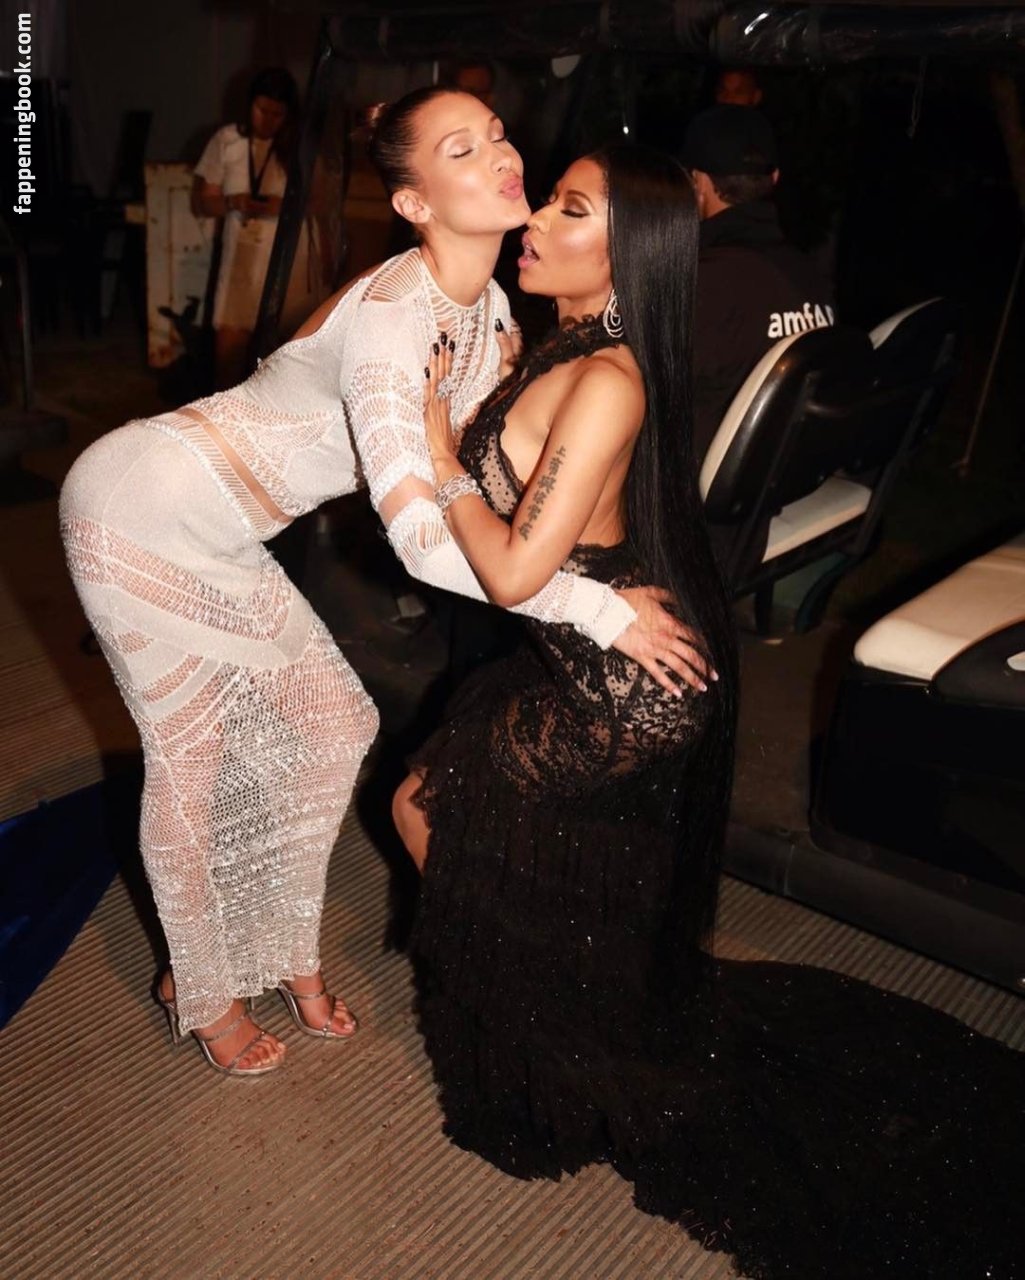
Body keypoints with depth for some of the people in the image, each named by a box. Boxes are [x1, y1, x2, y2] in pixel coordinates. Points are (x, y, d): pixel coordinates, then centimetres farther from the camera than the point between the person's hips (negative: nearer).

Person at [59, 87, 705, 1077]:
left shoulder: (487, 308, -2)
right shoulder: (388, 319, -30)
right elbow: (422, 541, -36)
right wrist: (599, 609, -31)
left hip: (221, 542, 8)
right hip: (142, 512, -8)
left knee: (331, 726, 10)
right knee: (192, 758, 4)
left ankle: (283, 952, 32)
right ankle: (201, 993, 30)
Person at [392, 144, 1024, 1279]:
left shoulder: (608, 380, -26)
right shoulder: (557, 348, 4)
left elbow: (511, 572, -28)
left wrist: (435, 434, -18)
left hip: (624, 683, -9)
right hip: (593, 657, 9)